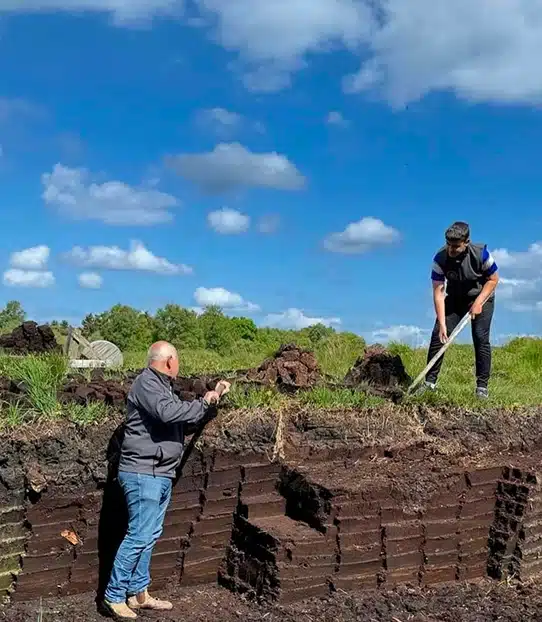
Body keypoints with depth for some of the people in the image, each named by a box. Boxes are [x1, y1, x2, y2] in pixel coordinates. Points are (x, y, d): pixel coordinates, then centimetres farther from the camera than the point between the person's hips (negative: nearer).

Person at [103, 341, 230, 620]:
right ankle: (114, 596, 2)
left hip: (160, 475, 10)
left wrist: (214, 395, 20)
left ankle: (138, 593, 20)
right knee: (139, 536, -8)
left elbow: (185, 415, 26)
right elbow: (168, 412, -30)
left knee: (150, 535, 13)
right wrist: (204, 403, -17)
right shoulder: (146, 383, -14)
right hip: (143, 473, -10)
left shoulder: (161, 386, 18)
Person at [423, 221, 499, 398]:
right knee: (438, 335, -8)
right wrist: (442, 324, -29)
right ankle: (429, 381, 1)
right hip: (454, 299, 2)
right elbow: (438, 292, -24)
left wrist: (478, 302, -21)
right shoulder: (440, 258, -25)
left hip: (482, 297, -2)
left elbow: (493, 279, -11)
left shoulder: (481, 254, -27)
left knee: (481, 338, -12)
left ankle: (482, 386, -2)